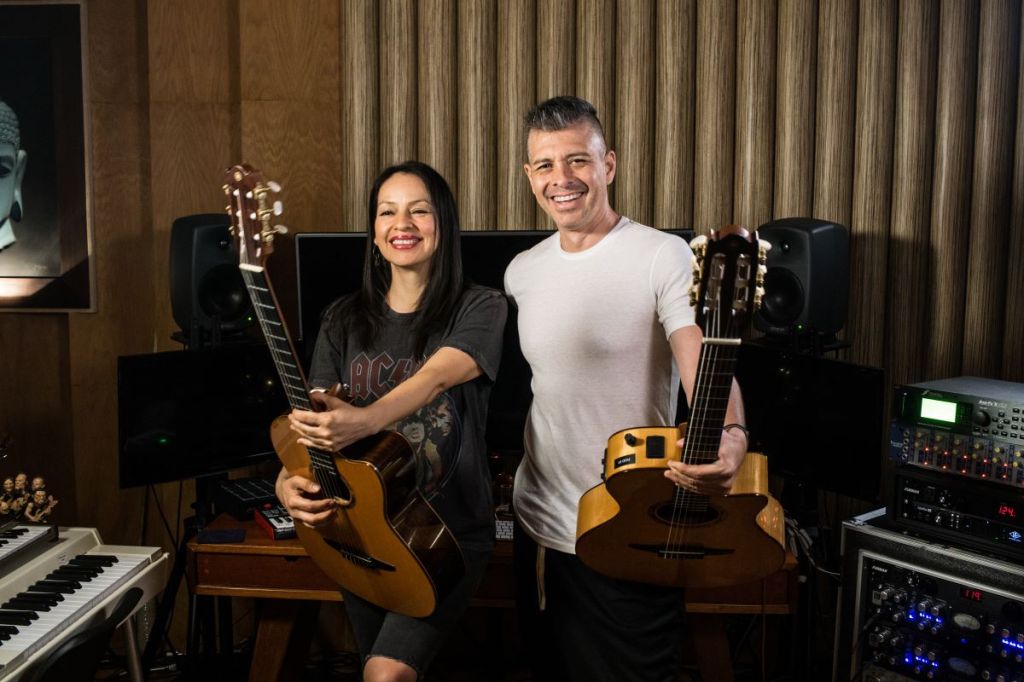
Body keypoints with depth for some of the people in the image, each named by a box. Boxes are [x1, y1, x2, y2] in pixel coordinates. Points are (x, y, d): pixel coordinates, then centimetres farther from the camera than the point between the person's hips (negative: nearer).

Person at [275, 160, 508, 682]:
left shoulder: (480, 309, -8)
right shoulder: (344, 320, 4)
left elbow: (437, 376, -26)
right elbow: (310, 416, 0)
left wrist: (366, 420, -44)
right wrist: (288, 482, -20)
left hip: (449, 532, -4)